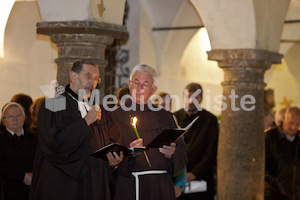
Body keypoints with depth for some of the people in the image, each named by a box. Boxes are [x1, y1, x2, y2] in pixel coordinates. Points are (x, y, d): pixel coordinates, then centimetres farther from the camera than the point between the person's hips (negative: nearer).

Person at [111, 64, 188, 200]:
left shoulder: (165, 117, 10)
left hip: (161, 188, 3)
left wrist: (171, 154, -12)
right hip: (129, 187, -3)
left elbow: (183, 155, 8)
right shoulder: (116, 117, 0)